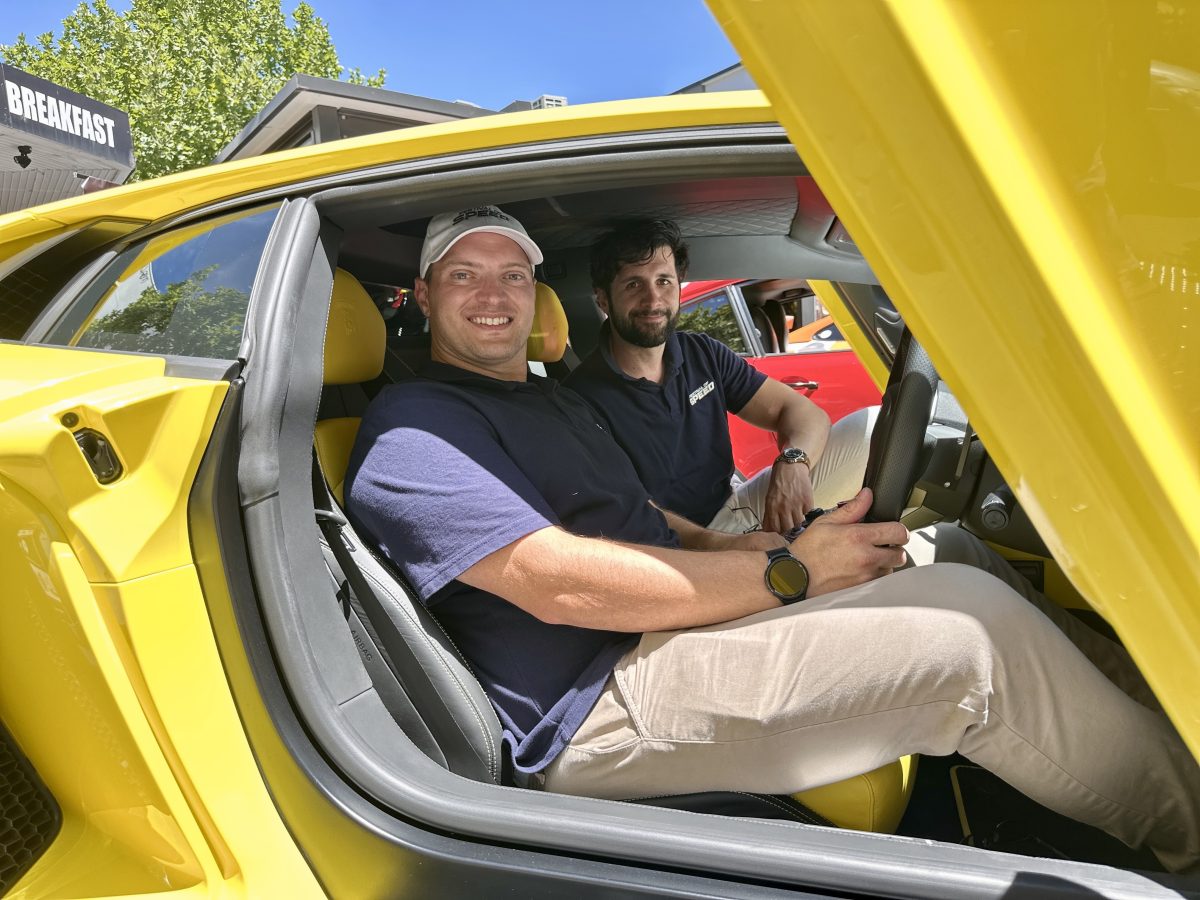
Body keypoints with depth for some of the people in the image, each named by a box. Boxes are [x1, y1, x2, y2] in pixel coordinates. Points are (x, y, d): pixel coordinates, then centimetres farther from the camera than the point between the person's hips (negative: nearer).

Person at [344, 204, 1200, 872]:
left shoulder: (557, 398, 22)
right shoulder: (414, 426, -9)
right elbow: (562, 585, -21)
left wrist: (760, 546, 1)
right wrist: (789, 573, -17)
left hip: (665, 627, 9)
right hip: (599, 711, -9)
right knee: (976, 636, -16)